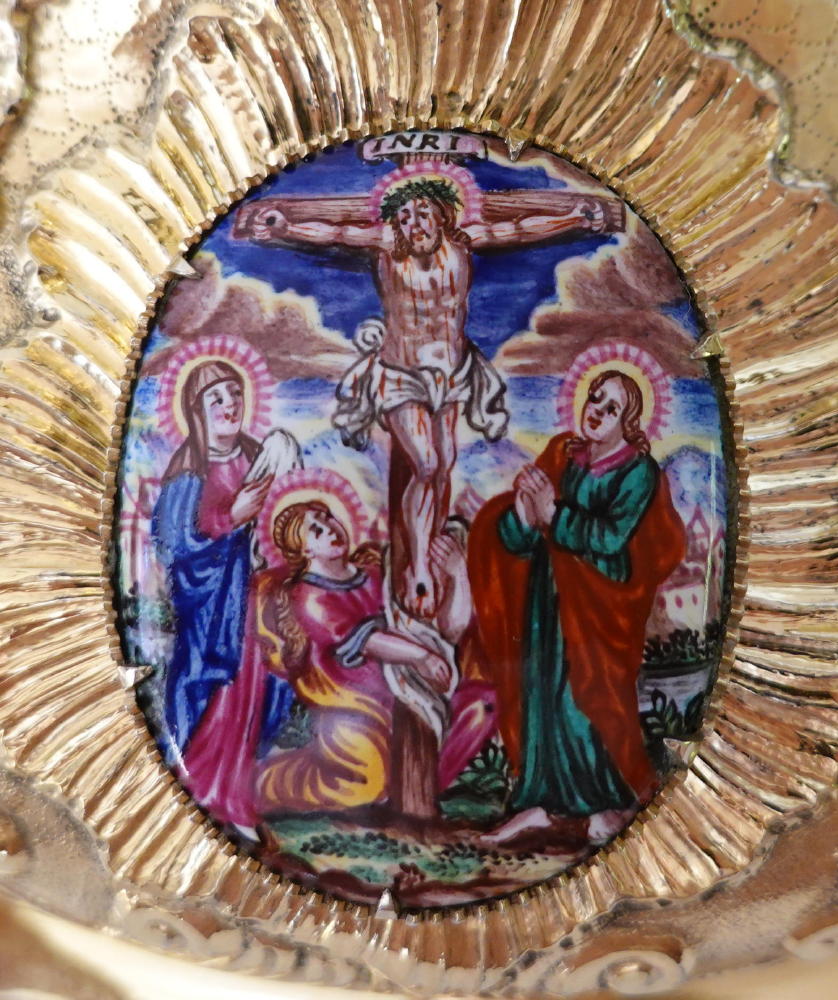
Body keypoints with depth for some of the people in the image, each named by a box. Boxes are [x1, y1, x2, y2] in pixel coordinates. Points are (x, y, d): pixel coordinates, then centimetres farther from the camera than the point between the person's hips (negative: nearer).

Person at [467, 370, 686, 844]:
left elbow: (610, 538, -21)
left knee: (590, 698, 3)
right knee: (540, 694, 6)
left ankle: (622, 796, 27)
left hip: (599, 605, -4)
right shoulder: (562, 454, 4)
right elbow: (517, 540, 1)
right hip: (547, 597, 5)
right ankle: (542, 802, 21)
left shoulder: (638, 471, -8)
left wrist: (553, 514, -20)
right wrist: (523, 514, -20)